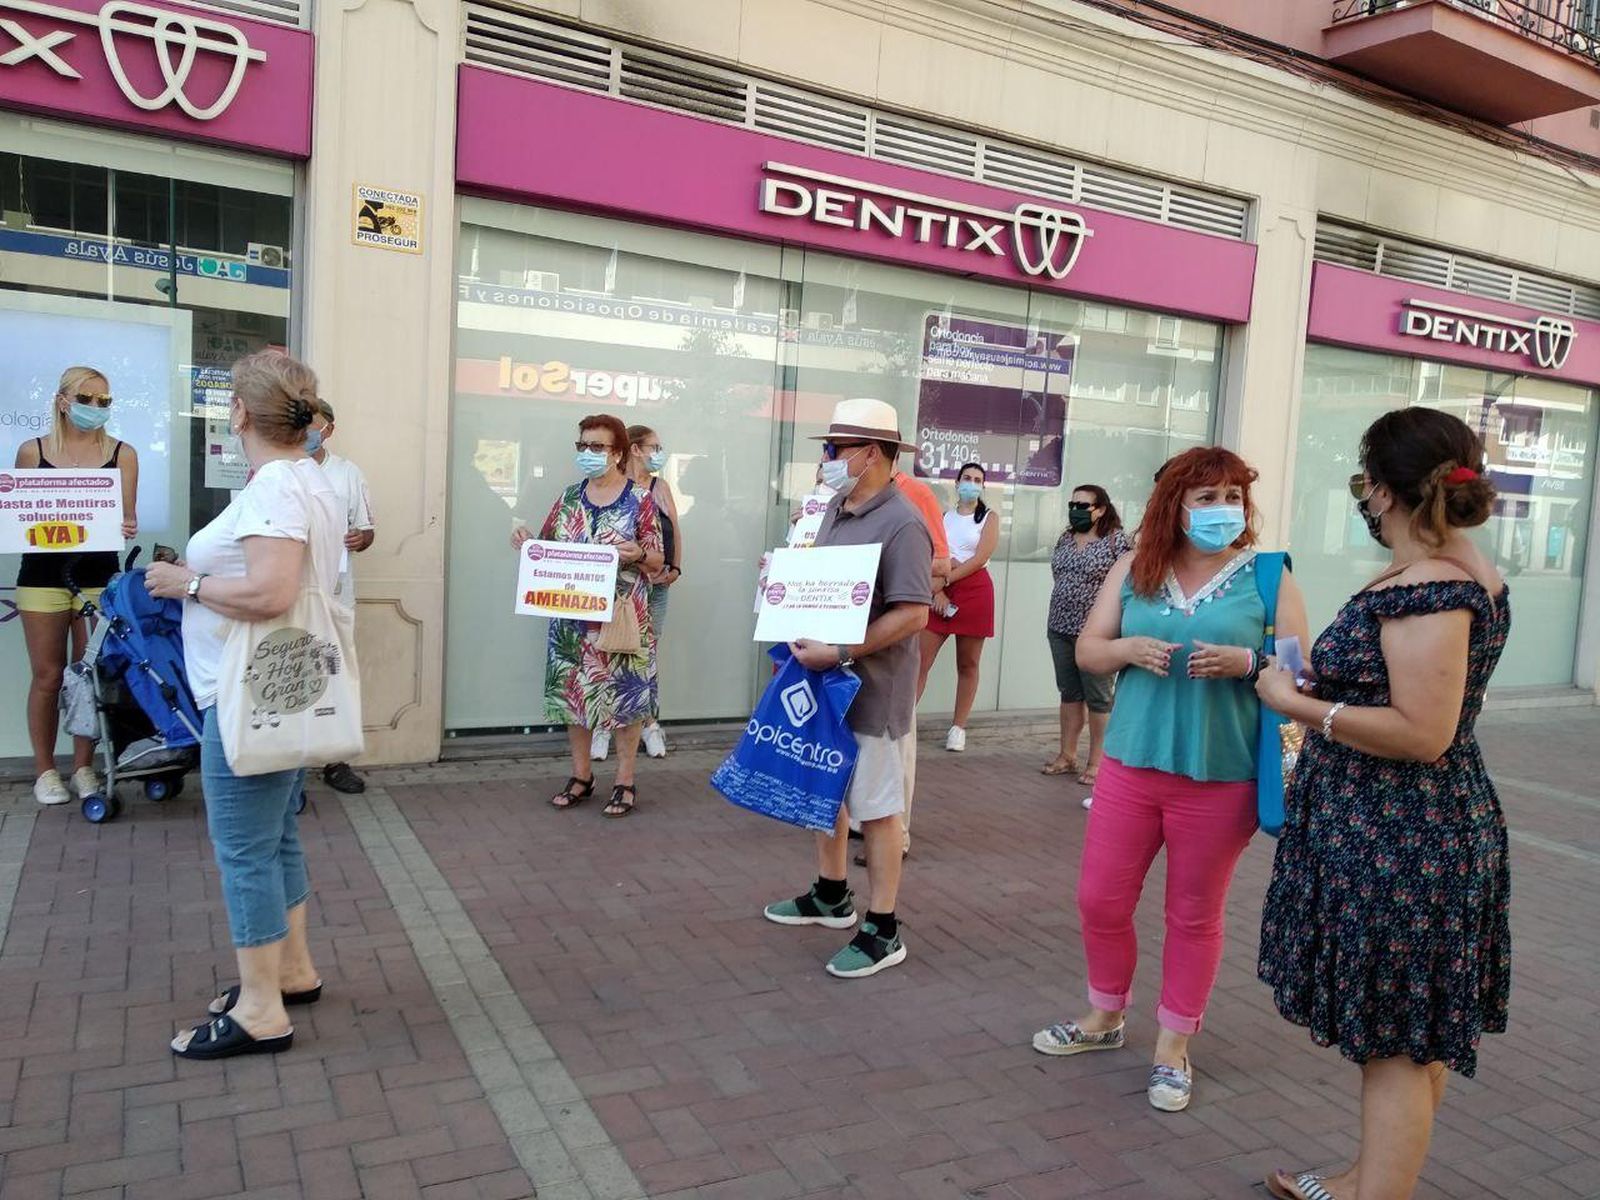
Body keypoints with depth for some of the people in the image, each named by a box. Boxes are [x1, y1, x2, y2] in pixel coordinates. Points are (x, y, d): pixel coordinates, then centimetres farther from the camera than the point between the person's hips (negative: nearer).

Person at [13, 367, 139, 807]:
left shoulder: (122, 453, 3)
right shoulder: (32, 451, 5)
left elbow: (127, 516, 3)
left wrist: (127, 527, -19)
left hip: (99, 575, 0)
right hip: (43, 573, 0)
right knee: (48, 676, 4)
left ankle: (84, 767, 14)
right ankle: (45, 770, 14)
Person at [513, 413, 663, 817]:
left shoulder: (640, 499, -4)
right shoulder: (570, 497, 9)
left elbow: (658, 560, -4)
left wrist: (638, 554, -25)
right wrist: (526, 539, -7)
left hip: (623, 617, -4)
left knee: (624, 694, 1)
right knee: (574, 691, 9)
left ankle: (625, 782, 14)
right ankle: (581, 776, 24)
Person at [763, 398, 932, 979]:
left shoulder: (902, 523, -19)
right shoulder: (836, 508, 8)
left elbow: (913, 614, -24)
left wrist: (838, 653, -25)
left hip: (872, 689, -9)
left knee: (877, 810, 3)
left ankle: (883, 932, 16)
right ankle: (830, 897, 38)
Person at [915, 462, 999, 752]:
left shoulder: (989, 518, 6)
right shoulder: (943, 516, 14)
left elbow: (980, 558, -7)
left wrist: (947, 578, -11)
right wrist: (937, 590, -12)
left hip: (974, 591, -2)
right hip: (939, 591, 2)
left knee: (967, 663, 4)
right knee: (920, 660, -7)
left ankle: (959, 727, 11)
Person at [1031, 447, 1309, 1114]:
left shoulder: (1268, 578, -3)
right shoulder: (1135, 570, 5)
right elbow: (1086, 650, 7)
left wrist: (1244, 662, -22)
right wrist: (1128, 648, -13)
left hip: (1221, 776, -3)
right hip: (1131, 763, 3)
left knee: (1194, 915, 11)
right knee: (1099, 899, 10)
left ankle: (1174, 1046, 30)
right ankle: (1105, 1018, 35)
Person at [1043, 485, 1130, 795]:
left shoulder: (1117, 541, -9)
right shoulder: (1065, 538, 11)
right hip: (1061, 629, 6)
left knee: (1098, 698, 2)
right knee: (1069, 693, 13)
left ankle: (1096, 763, 10)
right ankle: (1067, 756, 21)